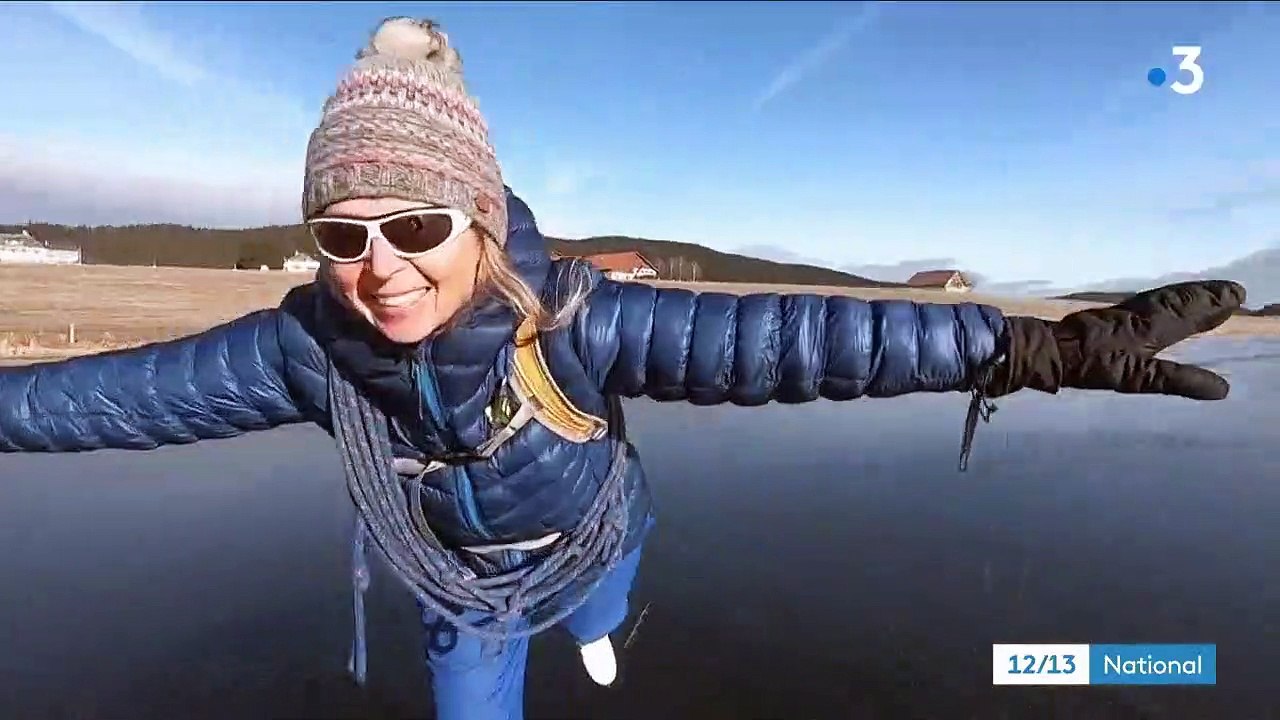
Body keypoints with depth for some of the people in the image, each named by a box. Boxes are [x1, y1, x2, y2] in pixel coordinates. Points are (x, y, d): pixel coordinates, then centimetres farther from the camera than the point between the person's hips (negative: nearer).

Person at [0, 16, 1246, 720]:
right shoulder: (308, 346, -32)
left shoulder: (573, 319, -42)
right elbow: (127, 388, -18)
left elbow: (774, 337, -50)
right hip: (461, 594, 1)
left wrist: (1032, 346, -56)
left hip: (588, 548, 0)